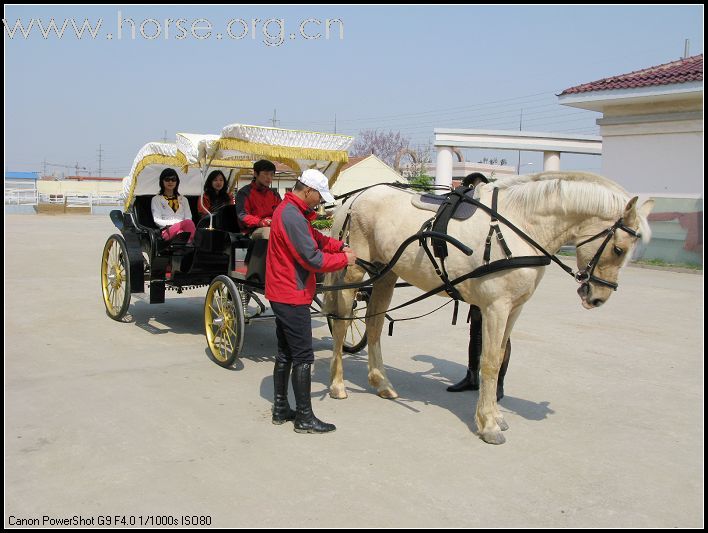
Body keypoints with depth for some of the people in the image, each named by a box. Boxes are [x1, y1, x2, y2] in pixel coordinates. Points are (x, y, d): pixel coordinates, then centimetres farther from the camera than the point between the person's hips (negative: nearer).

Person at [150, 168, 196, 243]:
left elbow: (189, 218, 18)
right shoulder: (156, 199, 18)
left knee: (189, 223, -38)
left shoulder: (183, 199, 29)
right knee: (188, 223, -38)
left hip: (182, 228, 3)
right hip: (167, 231, -3)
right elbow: (157, 220, 5)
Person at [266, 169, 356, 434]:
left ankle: (280, 409, 24)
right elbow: (313, 259, -22)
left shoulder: (289, 211, 12)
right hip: (293, 295, -11)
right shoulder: (292, 216, -21)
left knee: (285, 353, 15)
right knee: (303, 356, -4)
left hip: (282, 294, 11)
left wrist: (340, 246, 5)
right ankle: (304, 418, 3)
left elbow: (315, 238, 19)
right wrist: (344, 259, -9)